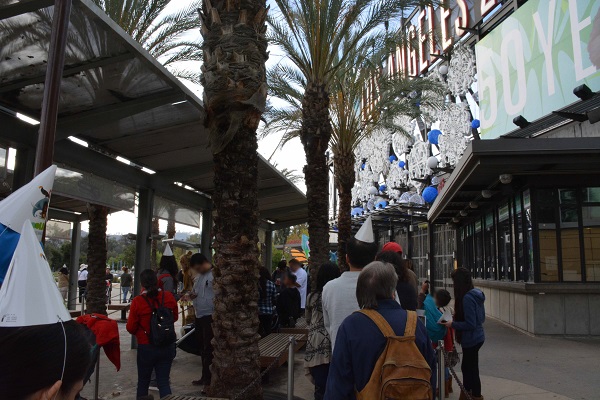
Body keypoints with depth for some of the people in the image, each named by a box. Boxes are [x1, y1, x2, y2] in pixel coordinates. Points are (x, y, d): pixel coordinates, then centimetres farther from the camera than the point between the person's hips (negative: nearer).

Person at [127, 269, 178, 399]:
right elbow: (175, 317, 8)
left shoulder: (137, 301, -16)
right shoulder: (169, 297, -8)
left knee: (143, 381, 19)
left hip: (146, 347, -2)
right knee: (164, 381, 10)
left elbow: (131, 327, -7)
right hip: (167, 347, 2)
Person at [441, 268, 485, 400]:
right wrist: (457, 319, 13)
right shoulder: (476, 295, 4)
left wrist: (453, 324, -15)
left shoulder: (467, 298, -25)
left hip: (471, 340, -10)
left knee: (472, 369, 8)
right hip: (477, 337, 10)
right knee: (466, 367, 22)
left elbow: (470, 324, -25)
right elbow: (481, 318, 14)